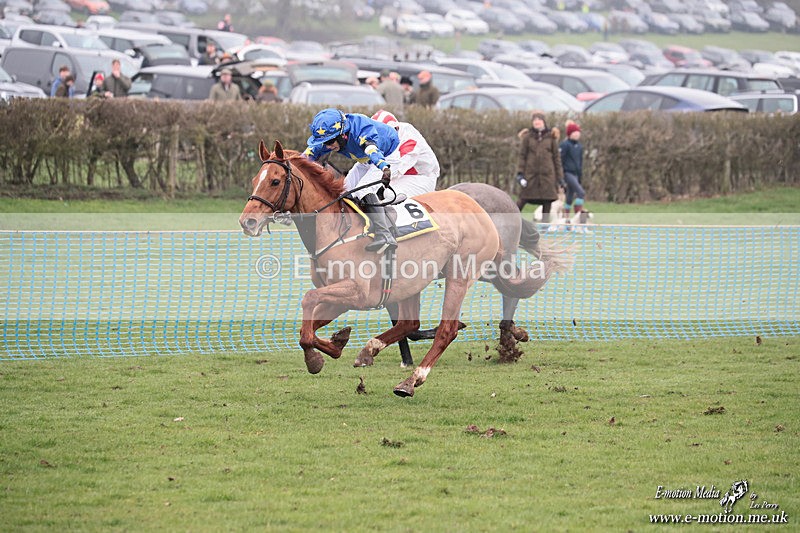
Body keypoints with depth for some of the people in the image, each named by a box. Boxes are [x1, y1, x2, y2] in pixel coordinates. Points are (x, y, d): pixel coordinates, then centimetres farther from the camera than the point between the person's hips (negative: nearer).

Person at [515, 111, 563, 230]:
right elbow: (522, 155, 4)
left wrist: (559, 175, 6)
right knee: (524, 197, -2)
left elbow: (556, 156, 9)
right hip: (530, 172, -1)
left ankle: (545, 222, 9)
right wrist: (520, 172, -5)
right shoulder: (527, 136, 3)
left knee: (547, 198, 0)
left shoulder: (551, 136, 6)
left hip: (547, 172, 1)